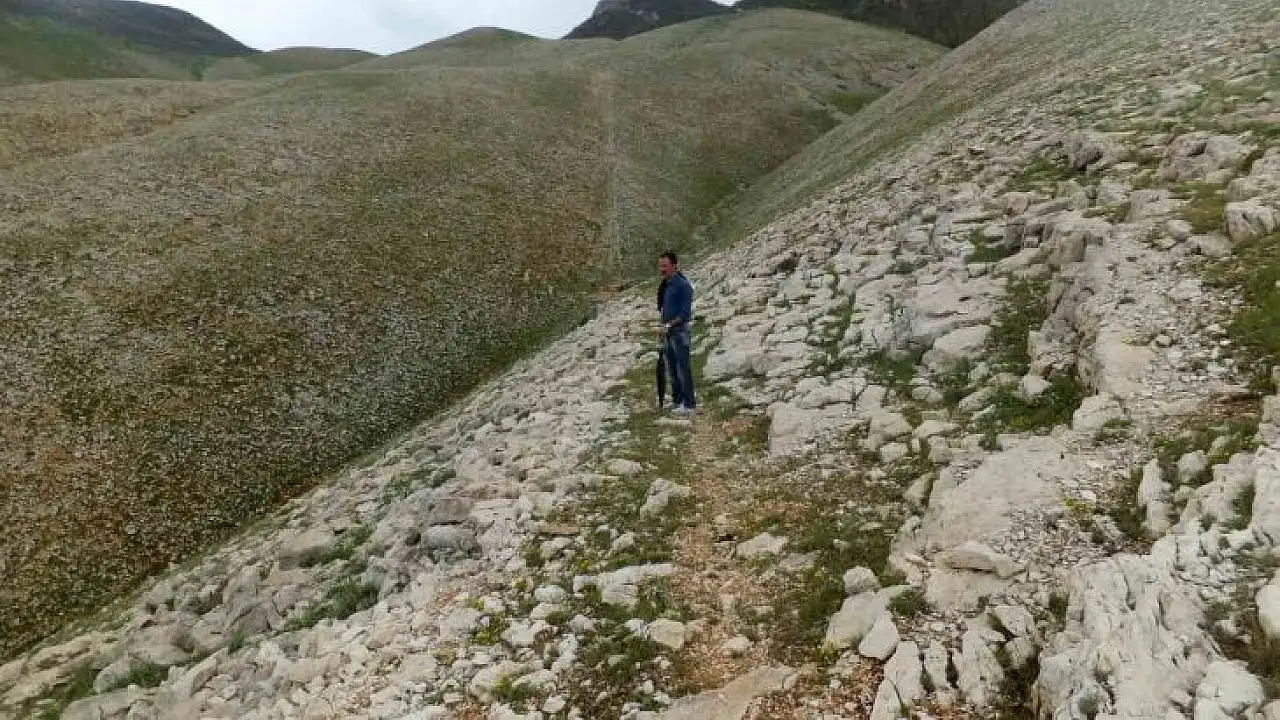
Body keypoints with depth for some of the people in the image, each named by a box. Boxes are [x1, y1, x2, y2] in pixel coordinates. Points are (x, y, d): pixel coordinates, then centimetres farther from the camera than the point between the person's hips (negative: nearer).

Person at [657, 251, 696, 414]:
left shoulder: (683, 285, -12)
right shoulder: (665, 285, 13)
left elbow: (685, 313, -17)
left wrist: (668, 326, -19)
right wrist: (663, 328, 11)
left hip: (680, 331, -8)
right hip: (667, 333, 8)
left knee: (683, 369, -5)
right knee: (672, 370, 13)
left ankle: (689, 404, 0)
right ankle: (677, 402, 22)